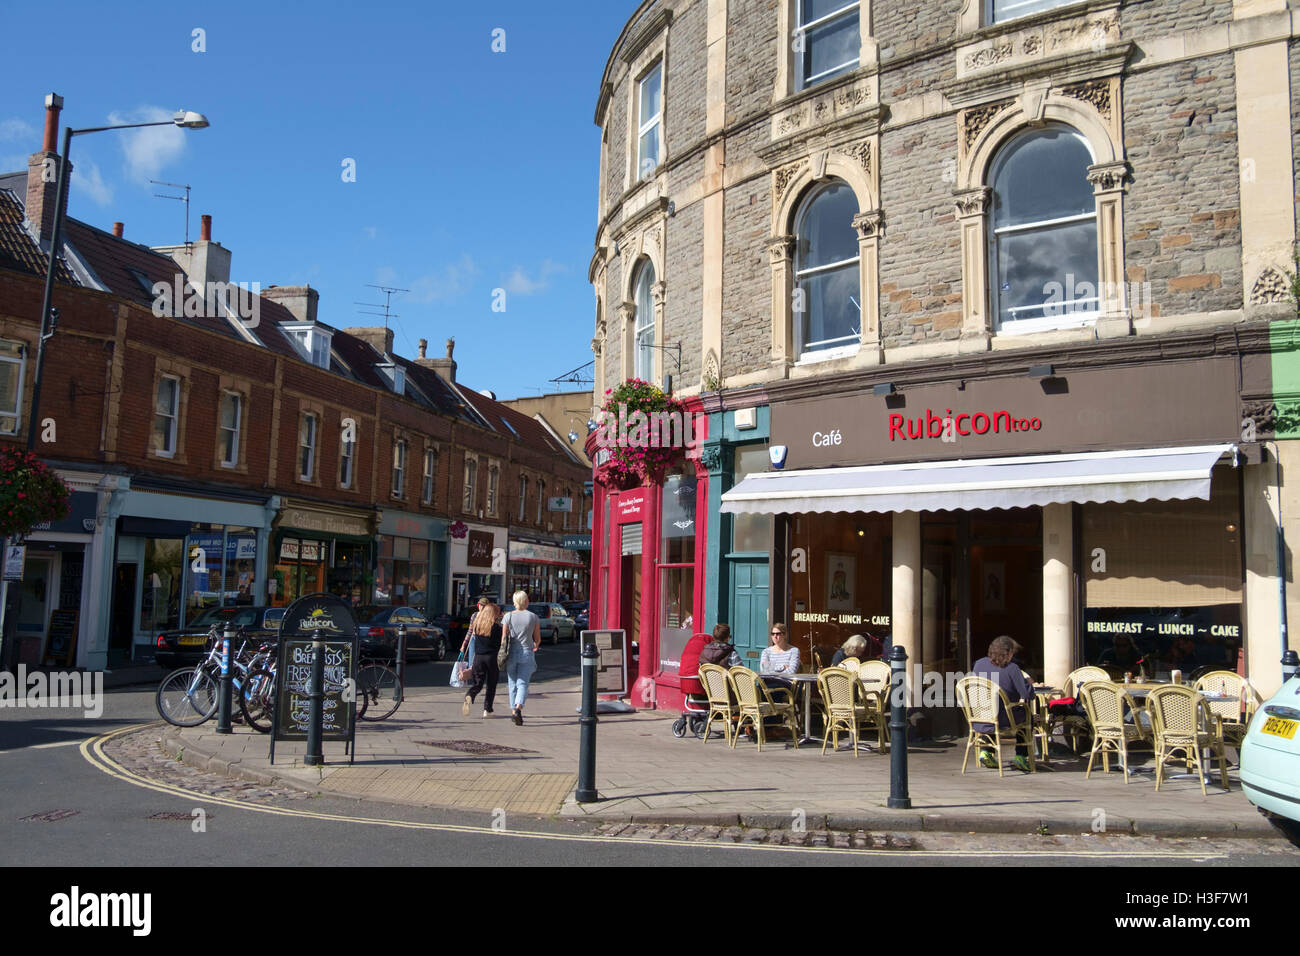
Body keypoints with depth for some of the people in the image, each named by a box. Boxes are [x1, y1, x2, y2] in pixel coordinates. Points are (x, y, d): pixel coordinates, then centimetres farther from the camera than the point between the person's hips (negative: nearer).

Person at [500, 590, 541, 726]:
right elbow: (538, 639, 6)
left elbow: (504, 637, -2)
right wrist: (535, 646, 27)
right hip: (527, 652, -1)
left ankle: (513, 710, 15)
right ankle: (518, 708, -22)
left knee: (513, 684, 12)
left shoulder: (508, 616, 0)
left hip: (511, 653, 1)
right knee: (523, 683, -2)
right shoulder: (533, 617, 1)